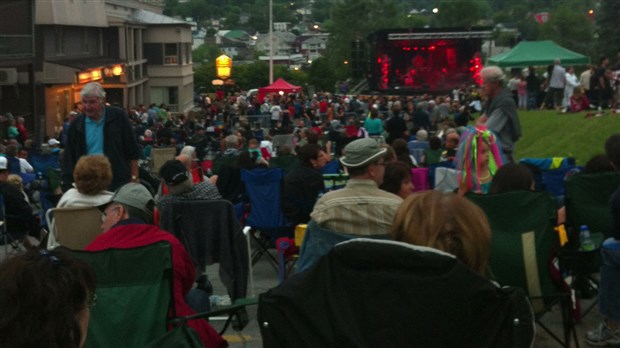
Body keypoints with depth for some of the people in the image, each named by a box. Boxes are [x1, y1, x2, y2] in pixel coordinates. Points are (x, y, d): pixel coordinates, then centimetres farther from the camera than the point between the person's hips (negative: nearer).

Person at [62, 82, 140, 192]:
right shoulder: (76, 125, 5)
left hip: (118, 183, -2)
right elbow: (69, 157, 8)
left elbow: (133, 152, 1)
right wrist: (67, 186, 0)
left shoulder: (118, 117, -2)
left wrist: (134, 179, -2)